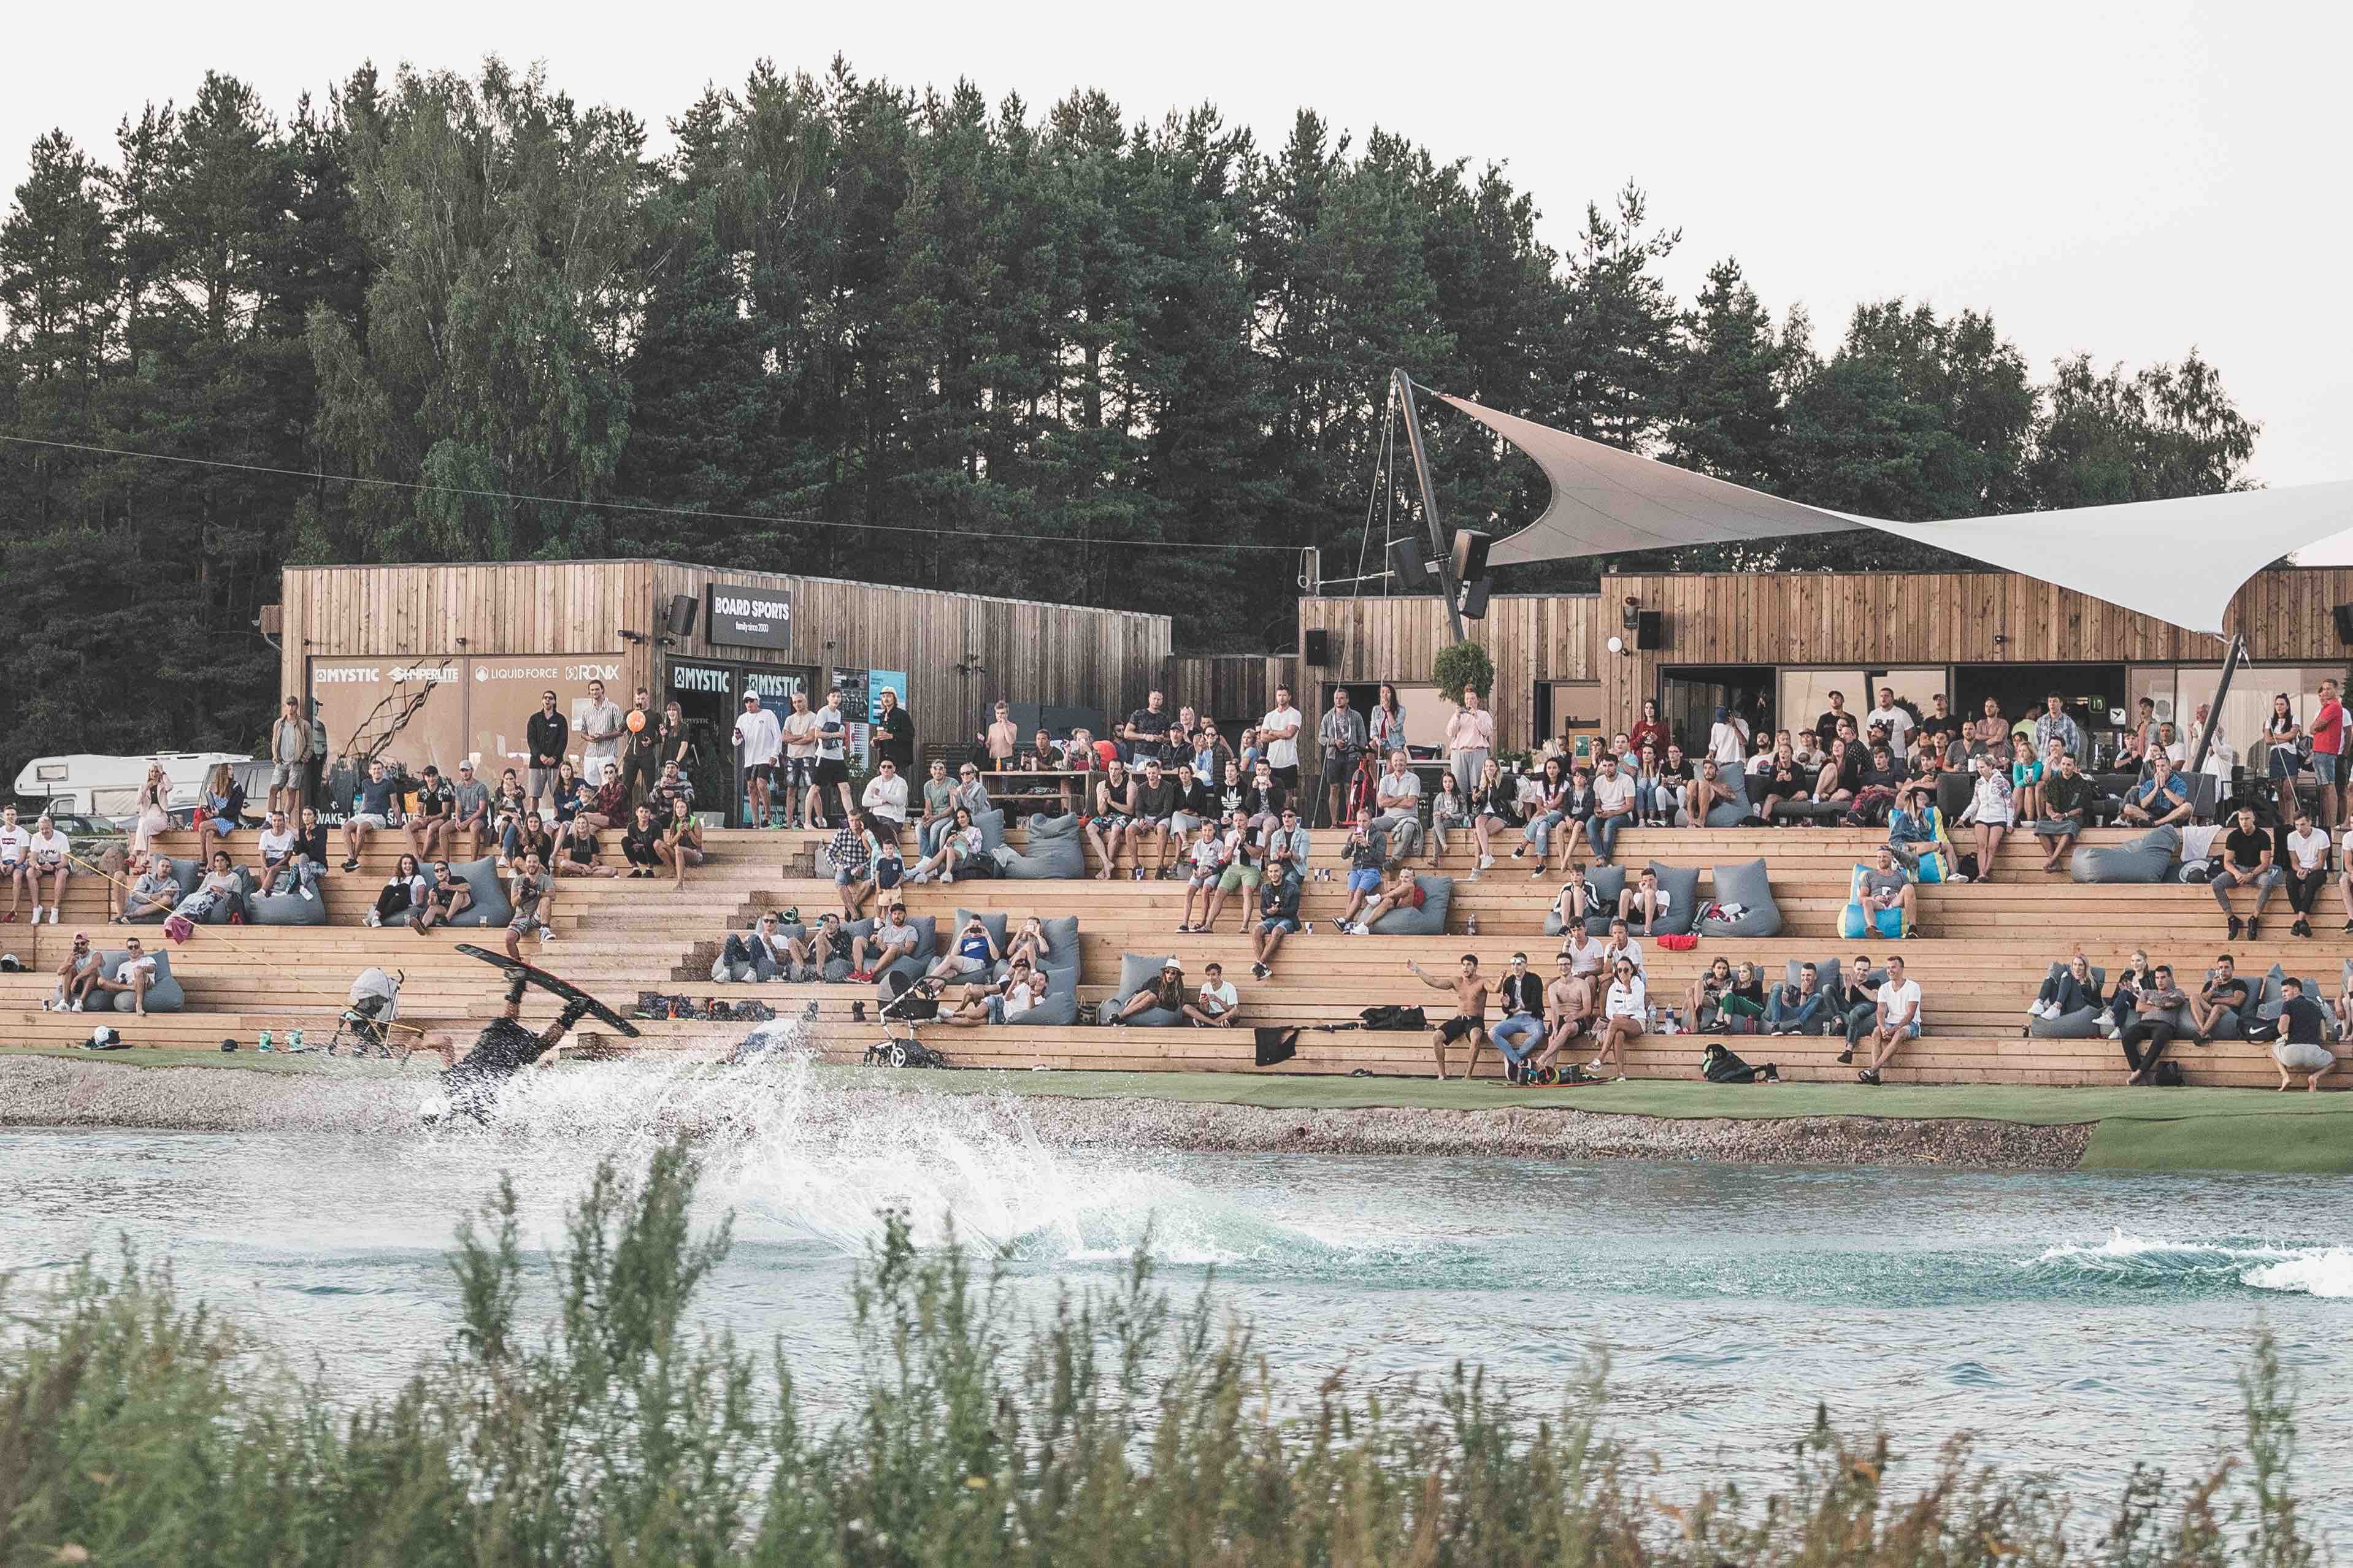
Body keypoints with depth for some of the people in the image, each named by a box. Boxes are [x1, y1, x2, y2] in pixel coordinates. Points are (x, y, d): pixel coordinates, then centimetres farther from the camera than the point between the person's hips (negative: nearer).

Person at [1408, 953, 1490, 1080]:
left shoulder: (1482, 982, -3)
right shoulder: (1457, 981, 9)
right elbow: (1434, 982, 4)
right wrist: (1417, 971, -2)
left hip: (1476, 1020, -4)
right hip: (1458, 1020, 4)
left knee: (1476, 1037, -39)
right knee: (1436, 1037, -20)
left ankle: (1468, 1074, -32)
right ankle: (1442, 1074, -14)